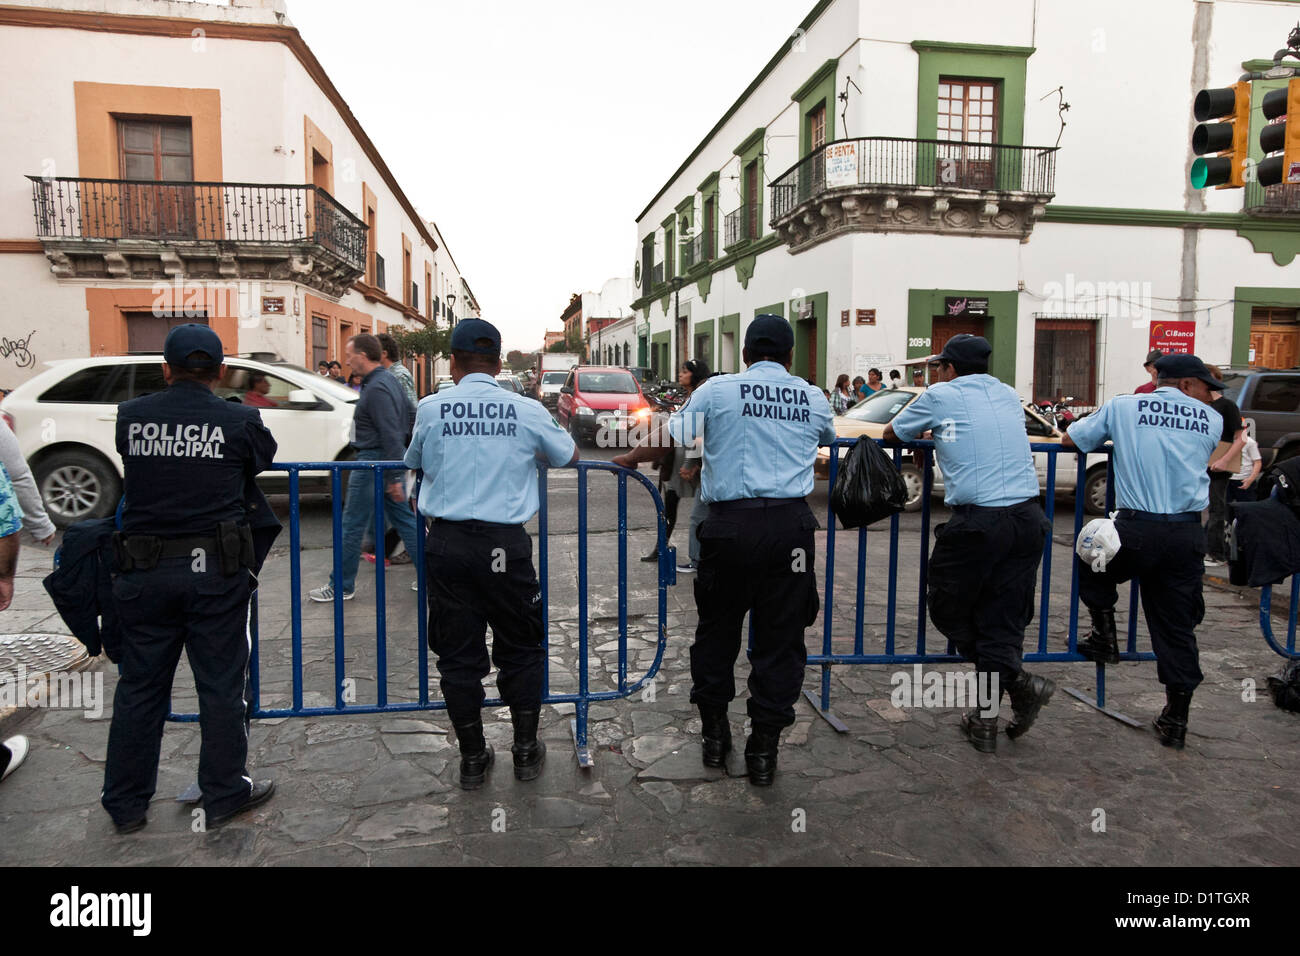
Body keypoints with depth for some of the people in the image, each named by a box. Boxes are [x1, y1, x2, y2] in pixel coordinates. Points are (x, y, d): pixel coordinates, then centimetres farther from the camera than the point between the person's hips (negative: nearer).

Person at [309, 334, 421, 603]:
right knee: (404, 520, 12)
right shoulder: (388, 379, 13)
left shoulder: (376, 388, -18)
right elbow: (407, 417, 20)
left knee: (352, 526, 2)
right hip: (389, 462, 10)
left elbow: (390, 435, -24)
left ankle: (341, 586, 12)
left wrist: (394, 479, -24)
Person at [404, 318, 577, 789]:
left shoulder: (430, 409, -1)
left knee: (457, 652, 11)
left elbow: (414, 463, 17)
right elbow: (569, 456, 14)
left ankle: (472, 759, 21)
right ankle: (526, 750, 25)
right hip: (506, 543, 0)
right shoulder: (526, 410, -2)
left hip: (448, 543, 1)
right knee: (520, 648, 15)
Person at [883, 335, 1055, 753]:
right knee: (1003, 619, 8)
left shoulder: (940, 395, 4)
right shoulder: (1009, 396, 18)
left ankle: (1017, 680, -2)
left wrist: (930, 431, 37)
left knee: (948, 609, 11)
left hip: (975, 521, -5)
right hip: (1027, 518, 5)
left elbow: (891, 433, 17)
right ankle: (986, 720, 11)